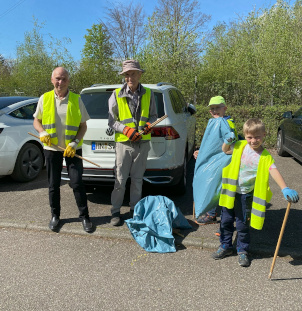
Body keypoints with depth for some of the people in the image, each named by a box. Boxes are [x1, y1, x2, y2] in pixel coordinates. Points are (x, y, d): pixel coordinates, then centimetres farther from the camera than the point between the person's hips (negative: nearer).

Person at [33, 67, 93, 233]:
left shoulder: (76, 100, -1)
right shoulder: (44, 99, 3)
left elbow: (83, 125, 1)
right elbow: (37, 121, 12)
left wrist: (75, 143, -13)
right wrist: (42, 132, -10)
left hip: (73, 149, -2)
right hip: (52, 148, 2)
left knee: (77, 183, -2)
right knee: (53, 185, 10)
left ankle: (84, 216, 12)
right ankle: (55, 216, 27)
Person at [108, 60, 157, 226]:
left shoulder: (148, 94, 7)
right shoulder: (116, 95, 0)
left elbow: (154, 115, 14)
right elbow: (112, 121, -1)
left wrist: (149, 124, -9)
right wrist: (126, 130, -17)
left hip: (143, 143, 2)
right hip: (124, 143, -2)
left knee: (137, 179, 11)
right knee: (120, 180, 0)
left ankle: (134, 209, 26)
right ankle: (115, 212, 15)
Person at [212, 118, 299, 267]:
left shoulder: (265, 157, -12)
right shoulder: (240, 146, -2)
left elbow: (274, 172, -24)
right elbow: (225, 150, 15)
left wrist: (285, 189, -39)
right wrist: (228, 140, -5)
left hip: (246, 195, -3)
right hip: (230, 191, 3)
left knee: (242, 225, 7)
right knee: (226, 220, 14)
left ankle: (242, 251, 30)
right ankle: (226, 246, 34)